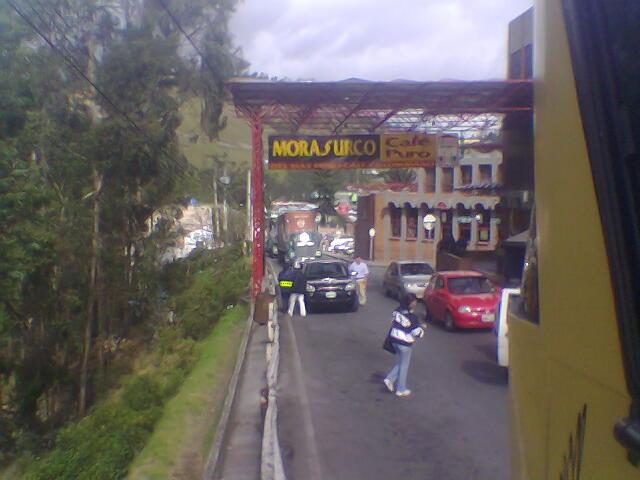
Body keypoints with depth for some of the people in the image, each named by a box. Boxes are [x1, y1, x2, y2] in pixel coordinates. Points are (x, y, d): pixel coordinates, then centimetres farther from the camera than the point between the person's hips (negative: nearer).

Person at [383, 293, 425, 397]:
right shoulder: (412, 317, -21)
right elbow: (417, 333, -17)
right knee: (404, 365, 10)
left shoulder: (397, 311, -1)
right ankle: (401, 389, 21)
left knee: (400, 362, 25)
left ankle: (389, 379, 14)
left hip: (394, 340, 7)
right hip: (405, 343, -7)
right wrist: (422, 328, 3)